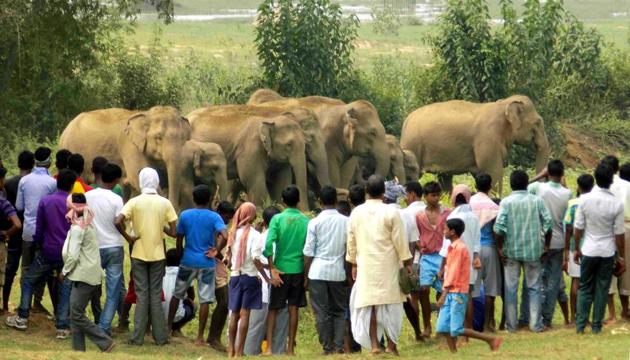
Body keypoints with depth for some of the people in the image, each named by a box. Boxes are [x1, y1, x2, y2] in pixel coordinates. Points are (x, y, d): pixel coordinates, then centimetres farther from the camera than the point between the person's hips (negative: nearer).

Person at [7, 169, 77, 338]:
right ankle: (62, 326, 0)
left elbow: (39, 229, 2)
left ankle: (22, 318, 14)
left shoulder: (45, 201, -4)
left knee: (28, 281, 16)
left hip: (48, 252, 0)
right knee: (65, 289, 7)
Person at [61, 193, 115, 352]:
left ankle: (105, 343, -9)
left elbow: (73, 256, -17)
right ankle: (78, 348, 11)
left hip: (83, 276, -10)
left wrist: (64, 272, -4)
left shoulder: (77, 228, -15)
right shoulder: (88, 224, 15)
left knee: (77, 315, -8)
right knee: (76, 315, 11)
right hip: (92, 276, 10)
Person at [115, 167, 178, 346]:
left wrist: (127, 237, -6)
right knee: (156, 295, 9)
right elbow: (174, 232, -5)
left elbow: (118, 222, -21)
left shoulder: (134, 202, -7)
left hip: (139, 254, -1)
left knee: (142, 295, 4)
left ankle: (138, 337, 3)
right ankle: (160, 336, 10)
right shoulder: (165, 203, -3)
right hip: (157, 255, 1)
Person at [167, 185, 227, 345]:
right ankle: (200, 337, 2)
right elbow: (225, 236, -21)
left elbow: (179, 240, 3)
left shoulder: (185, 215, 0)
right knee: (204, 299, 2)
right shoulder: (214, 217, -6)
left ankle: (168, 327, 25)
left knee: (177, 294, 19)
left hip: (188, 262, 2)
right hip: (206, 264, -2)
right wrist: (216, 251, -6)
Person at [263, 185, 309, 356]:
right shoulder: (305, 221, 0)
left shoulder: (277, 219, -6)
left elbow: (268, 244, -16)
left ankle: (269, 347, -3)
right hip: (298, 270, 2)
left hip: (281, 269, -2)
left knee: (273, 309, 6)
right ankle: (290, 348, 11)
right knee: (293, 309, 8)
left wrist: (272, 268, -10)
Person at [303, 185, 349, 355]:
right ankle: (339, 345, 1)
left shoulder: (315, 223, -5)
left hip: (318, 271, -2)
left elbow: (308, 253, -3)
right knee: (339, 310, 11)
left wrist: (306, 276, 5)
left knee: (322, 312, 3)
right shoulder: (346, 222, 2)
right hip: (338, 272, 2)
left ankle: (327, 347, 2)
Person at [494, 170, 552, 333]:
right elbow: (548, 223, -4)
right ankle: (536, 324, 8)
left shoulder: (506, 202, -5)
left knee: (511, 288, 8)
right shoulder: (537, 201, -1)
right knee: (534, 287, 9)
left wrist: (500, 248, -4)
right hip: (533, 250, 1)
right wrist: (546, 245, 5)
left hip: (511, 251, -1)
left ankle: (511, 324, 11)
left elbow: (499, 226, -13)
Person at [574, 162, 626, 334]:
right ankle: (597, 325, 10)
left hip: (588, 250, 1)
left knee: (585, 288, 12)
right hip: (607, 252, -1)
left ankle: (580, 324, 8)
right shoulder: (617, 204, -12)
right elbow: (619, 234, -7)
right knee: (602, 289, 9)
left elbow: (578, 227, -4)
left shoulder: (585, 199, -10)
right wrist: (621, 257, 3)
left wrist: (577, 249, 10)